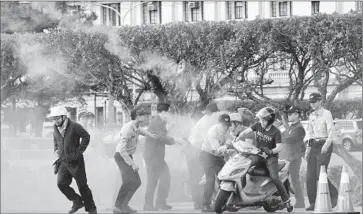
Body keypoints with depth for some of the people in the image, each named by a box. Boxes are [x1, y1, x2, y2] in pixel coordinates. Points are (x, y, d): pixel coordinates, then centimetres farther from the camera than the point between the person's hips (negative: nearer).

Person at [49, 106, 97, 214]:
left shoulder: (74, 126, -13)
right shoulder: (56, 128, 7)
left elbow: (86, 136, -11)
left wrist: (79, 151, -13)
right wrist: (56, 150, 9)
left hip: (75, 161, -6)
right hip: (63, 161, 6)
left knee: (82, 185, 1)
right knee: (61, 183, -8)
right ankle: (77, 201, 12)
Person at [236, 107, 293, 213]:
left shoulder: (276, 132, -12)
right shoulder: (258, 125, 0)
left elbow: (279, 148, -16)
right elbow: (246, 132, -3)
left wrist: (270, 151, -36)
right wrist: (236, 139, -18)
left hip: (271, 156, -5)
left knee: (274, 177, -23)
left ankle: (287, 201, -12)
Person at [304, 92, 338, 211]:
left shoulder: (327, 114, -9)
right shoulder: (311, 116, 13)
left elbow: (331, 131, -17)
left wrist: (326, 145, -32)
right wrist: (308, 149, 13)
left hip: (325, 146, -6)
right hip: (314, 146, 6)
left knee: (320, 175, -14)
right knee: (310, 176, -3)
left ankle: (334, 194, 8)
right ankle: (313, 203, 1)